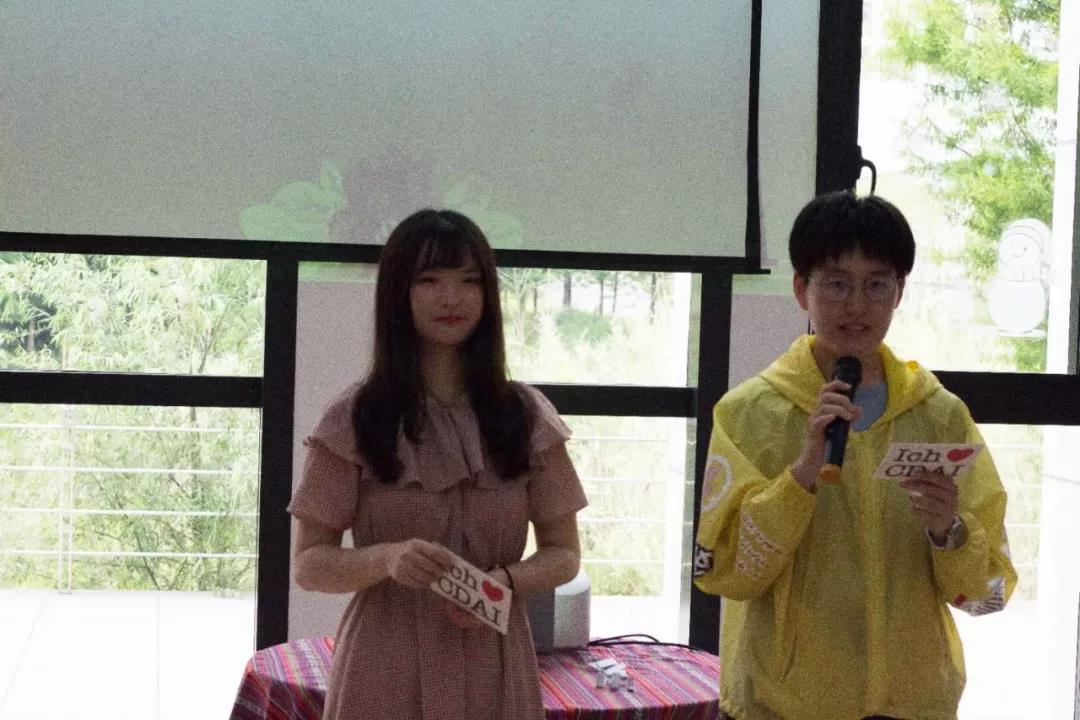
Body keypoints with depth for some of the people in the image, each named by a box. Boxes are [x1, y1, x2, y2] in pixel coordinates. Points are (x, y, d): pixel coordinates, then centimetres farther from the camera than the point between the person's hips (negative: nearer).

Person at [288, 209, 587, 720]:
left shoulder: (526, 416, 2)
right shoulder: (354, 419, -3)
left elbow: (563, 553, 6)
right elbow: (308, 564, -3)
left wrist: (504, 580, -14)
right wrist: (385, 558, -22)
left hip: (493, 669, 2)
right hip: (385, 670, -1)